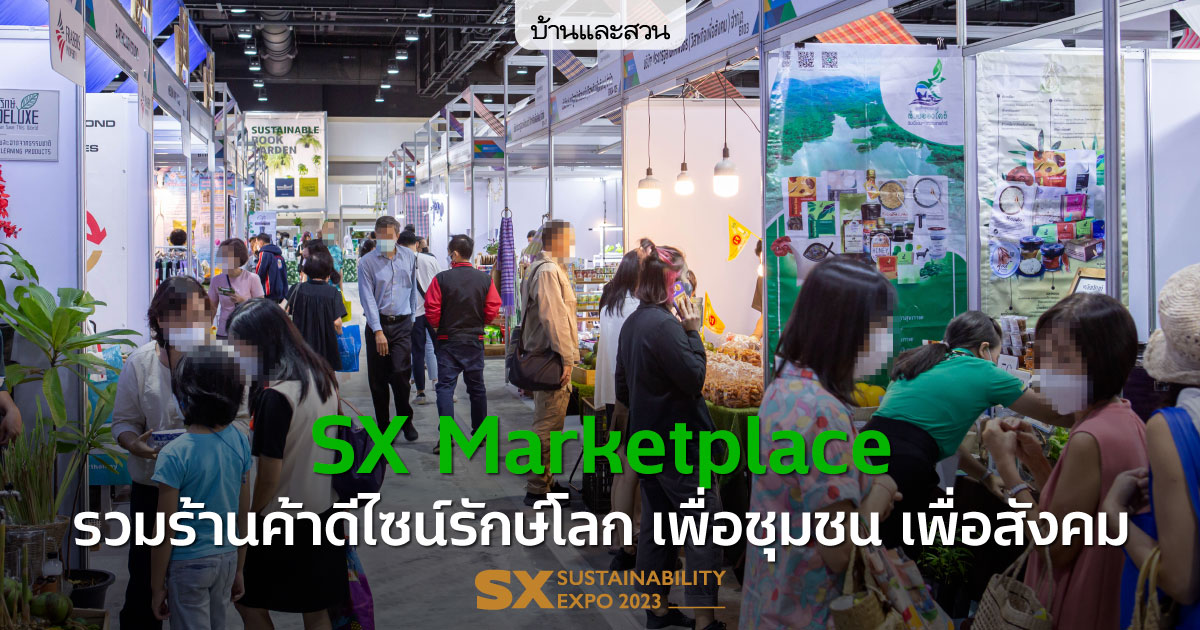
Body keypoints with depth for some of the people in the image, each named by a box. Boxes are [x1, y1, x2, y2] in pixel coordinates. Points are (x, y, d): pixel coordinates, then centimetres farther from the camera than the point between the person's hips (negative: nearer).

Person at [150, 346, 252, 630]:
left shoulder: (174, 455, -20)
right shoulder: (240, 442, -5)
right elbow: (243, 514, 3)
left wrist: (157, 587, -4)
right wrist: (238, 570, 14)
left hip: (188, 564, -5)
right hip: (227, 557, 5)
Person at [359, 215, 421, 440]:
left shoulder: (409, 257, 7)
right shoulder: (367, 262, -2)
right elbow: (368, 298, -7)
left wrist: (413, 317, 13)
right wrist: (378, 331, -15)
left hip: (402, 323, 1)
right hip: (377, 323, -1)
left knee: (400, 374, -10)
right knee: (378, 379, 3)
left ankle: (406, 420, 10)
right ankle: (383, 426, 14)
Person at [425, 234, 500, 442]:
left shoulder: (441, 279, -11)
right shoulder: (485, 279, -3)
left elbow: (431, 309, -12)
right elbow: (493, 308, -4)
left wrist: (437, 327, 8)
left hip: (448, 340, -3)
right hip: (475, 339, 3)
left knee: (445, 386, -1)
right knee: (477, 387, 14)